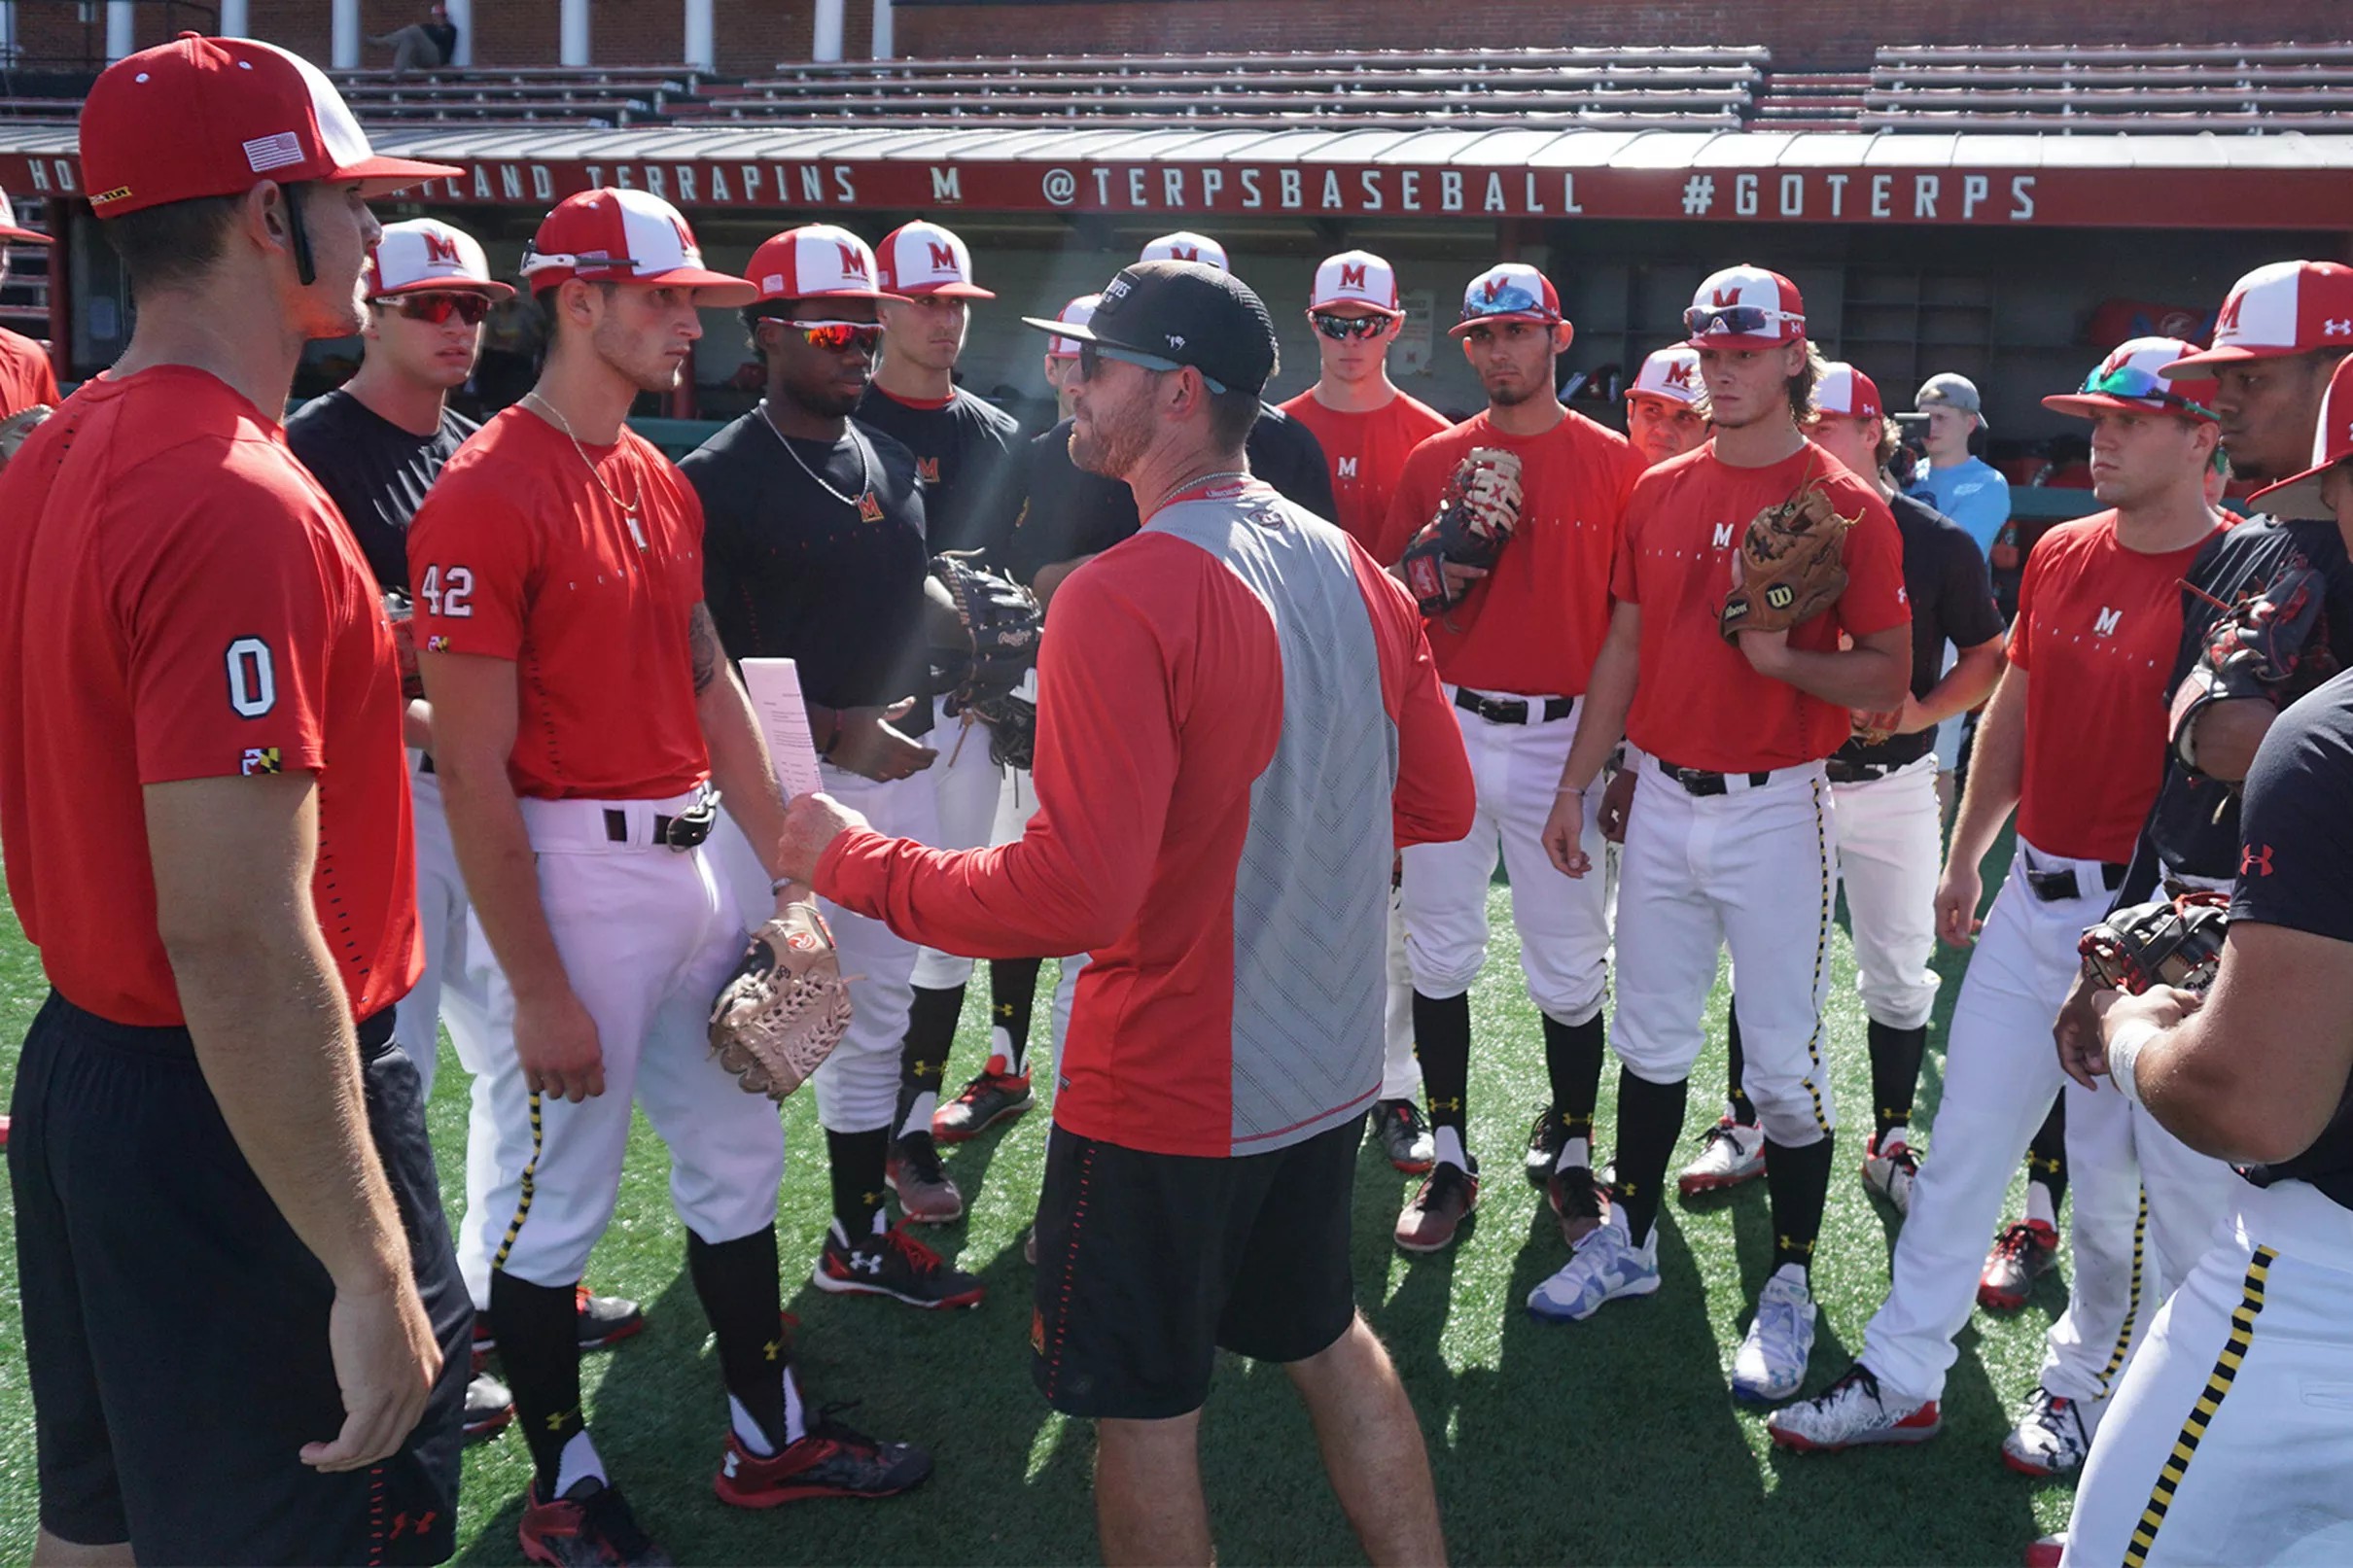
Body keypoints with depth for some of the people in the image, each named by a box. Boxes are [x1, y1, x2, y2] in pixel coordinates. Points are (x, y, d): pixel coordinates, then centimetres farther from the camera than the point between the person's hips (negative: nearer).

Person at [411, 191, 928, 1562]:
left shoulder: (663, 483, 11)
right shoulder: (488, 497, -16)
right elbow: (473, 772, -18)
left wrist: (789, 866, 13)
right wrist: (537, 990, -17)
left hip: (690, 862, 9)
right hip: (570, 871, -9)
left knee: (738, 1156, 18)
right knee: (549, 1200, 5)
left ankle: (771, 1437, 34)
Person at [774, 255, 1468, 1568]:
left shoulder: (1125, 598, -23)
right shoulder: (1351, 568, 1)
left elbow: (1072, 895, -27)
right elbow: (1437, 803, 9)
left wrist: (856, 862, -15)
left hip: (1168, 1091, -8)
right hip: (1333, 1065, 8)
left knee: (1145, 1407, 11)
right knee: (1326, 1337, 26)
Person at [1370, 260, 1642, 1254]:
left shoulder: (1612, 463, 1)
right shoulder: (1435, 461, 7)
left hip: (1564, 734, -2)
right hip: (1451, 728, 2)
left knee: (1569, 967, 4)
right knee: (1439, 954, 5)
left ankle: (1569, 1148, 23)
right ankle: (1450, 1160, 18)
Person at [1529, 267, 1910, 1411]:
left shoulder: (1845, 508, -7)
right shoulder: (1659, 493, 8)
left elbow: (1888, 676, -8)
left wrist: (1787, 658, -26)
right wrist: (1575, 786, 11)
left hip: (1775, 809, -5)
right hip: (1661, 797, 5)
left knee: (1785, 1060, 2)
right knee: (1649, 1039, 15)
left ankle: (1789, 1287, 15)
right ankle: (1629, 1239, 31)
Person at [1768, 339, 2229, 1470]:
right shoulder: (2059, 554, 7)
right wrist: (1964, 859, 18)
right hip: (2032, 898, 6)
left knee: (2117, 1182, 7)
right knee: (1962, 1144, 10)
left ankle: (2083, 1387, 29)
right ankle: (1899, 1378, 19)